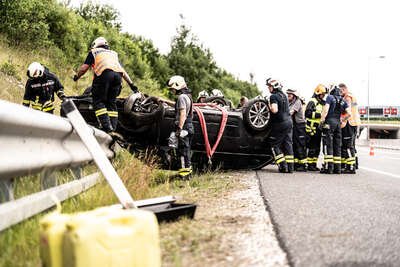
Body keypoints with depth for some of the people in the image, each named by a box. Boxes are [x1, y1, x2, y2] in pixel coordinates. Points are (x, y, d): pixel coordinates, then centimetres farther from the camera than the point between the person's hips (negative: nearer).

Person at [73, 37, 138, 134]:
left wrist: (77, 76, 34)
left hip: (104, 73, -4)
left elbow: (84, 67, 18)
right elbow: (122, 70, 32)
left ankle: (108, 129, -19)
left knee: (99, 101, -3)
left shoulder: (93, 52, 26)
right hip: (118, 74, 4)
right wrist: (131, 84, 30)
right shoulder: (114, 53, 38)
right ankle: (113, 129, -3)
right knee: (112, 102, 10)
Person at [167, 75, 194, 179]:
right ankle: (188, 169, 22)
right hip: (189, 127, 10)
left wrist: (179, 128, -24)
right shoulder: (188, 96, 18)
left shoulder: (182, 97, -13)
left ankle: (185, 172, -8)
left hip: (184, 127, -10)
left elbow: (183, 114, -21)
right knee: (186, 150, 15)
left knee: (183, 149, -8)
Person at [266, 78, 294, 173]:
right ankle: (290, 166, 9)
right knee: (287, 144, 10)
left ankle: (283, 166, -5)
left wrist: (269, 106, -7)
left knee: (275, 145, 2)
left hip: (279, 124, -8)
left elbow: (275, 110, -26)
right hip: (288, 122, 8)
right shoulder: (284, 95, 13)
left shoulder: (273, 96, -14)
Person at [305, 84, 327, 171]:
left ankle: (314, 164, 17)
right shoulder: (312, 102, -9)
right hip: (312, 128, -9)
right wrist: (320, 114, -26)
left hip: (318, 129, 9)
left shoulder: (321, 103, 19)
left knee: (317, 148, 11)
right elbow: (308, 113, -22)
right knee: (312, 147, -8)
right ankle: (310, 165, -3)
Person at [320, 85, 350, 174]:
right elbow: (348, 113, 7)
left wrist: (321, 121, -8)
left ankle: (328, 167, -10)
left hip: (329, 122, -6)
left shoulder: (330, 97, -2)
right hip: (338, 123, 6)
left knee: (328, 145, -5)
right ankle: (337, 168, 10)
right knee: (337, 145, 10)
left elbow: (325, 110, -12)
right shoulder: (342, 100, 13)